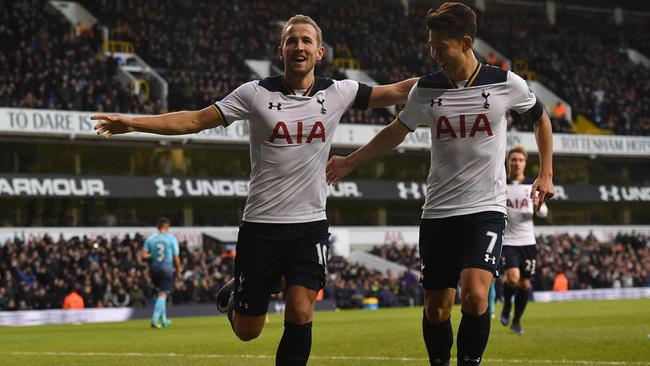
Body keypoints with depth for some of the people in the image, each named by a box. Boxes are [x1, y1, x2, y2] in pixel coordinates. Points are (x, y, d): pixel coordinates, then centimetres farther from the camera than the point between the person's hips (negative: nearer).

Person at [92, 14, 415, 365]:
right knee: (246, 331, 7)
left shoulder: (337, 93, 0)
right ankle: (235, 294, 43)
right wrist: (132, 122, -13)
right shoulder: (256, 93, -5)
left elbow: (397, 91, 5)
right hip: (261, 224, -1)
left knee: (300, 314, -15)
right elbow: (195, 120, -5)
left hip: (310, 224, 1)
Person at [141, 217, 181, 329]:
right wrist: (178, 271, 8)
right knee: (163, 294, -3)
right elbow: (176, 258, -4)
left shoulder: (150, 239, 3)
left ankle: (164, 320, 24)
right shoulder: (172, 239, -4)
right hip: (167, 268, -4)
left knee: (161, 293, 19)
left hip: (154, 269, 4)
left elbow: (143, 255, -5)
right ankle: (155, 319, -18)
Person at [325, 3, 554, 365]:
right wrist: (350, 161, 19)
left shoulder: (506, 83, -5)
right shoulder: (426, 90, 1)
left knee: (475, 295, -22)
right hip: (438, 212, 3)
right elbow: (397, 131, 18)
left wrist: (546, 175, 10)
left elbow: (541, 118, 14)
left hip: (486, 209, -3)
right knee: (437, 307, 5)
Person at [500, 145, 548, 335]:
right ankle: (506, 305, 7)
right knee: (513, 277, -22)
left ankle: (517, 321, 21)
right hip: (507, 240, -3)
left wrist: (538, 205, -15)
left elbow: (543, 212, 6)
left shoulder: (532, 186, 5)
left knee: (525, 283, 4)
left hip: (527, 240, 3)